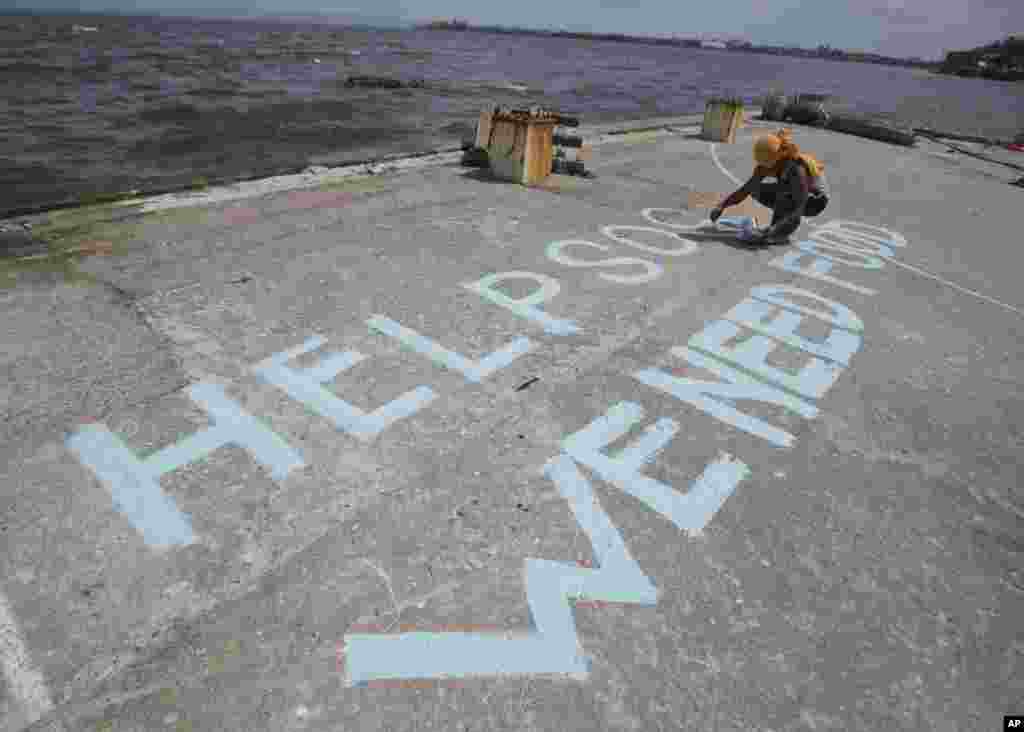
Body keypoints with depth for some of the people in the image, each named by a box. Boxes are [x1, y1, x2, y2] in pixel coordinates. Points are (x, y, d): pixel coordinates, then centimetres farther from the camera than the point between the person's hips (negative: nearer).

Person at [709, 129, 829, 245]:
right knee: (756, 190, -9)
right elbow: (745, 189, -11)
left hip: (816, 200, -7)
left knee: (783, 187, -34)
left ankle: (779, 234, -23)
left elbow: (799, 211, -40)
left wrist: (775, 229, -51)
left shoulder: (797, 169, -36)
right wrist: (722, 205, -22)